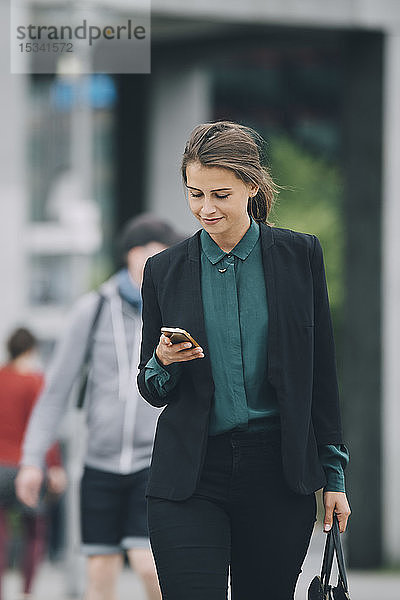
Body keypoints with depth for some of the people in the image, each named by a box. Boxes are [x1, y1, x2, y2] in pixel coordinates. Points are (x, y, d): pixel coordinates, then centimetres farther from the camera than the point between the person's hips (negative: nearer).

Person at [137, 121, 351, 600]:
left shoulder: (299, 254, 3)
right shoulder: (165, 270, 5)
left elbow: (321, 372, 7)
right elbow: (152, 391, 11)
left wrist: (333, 474, 5)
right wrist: (163, 362, -12)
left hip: (280, 473, 0)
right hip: (191, 478, 0)